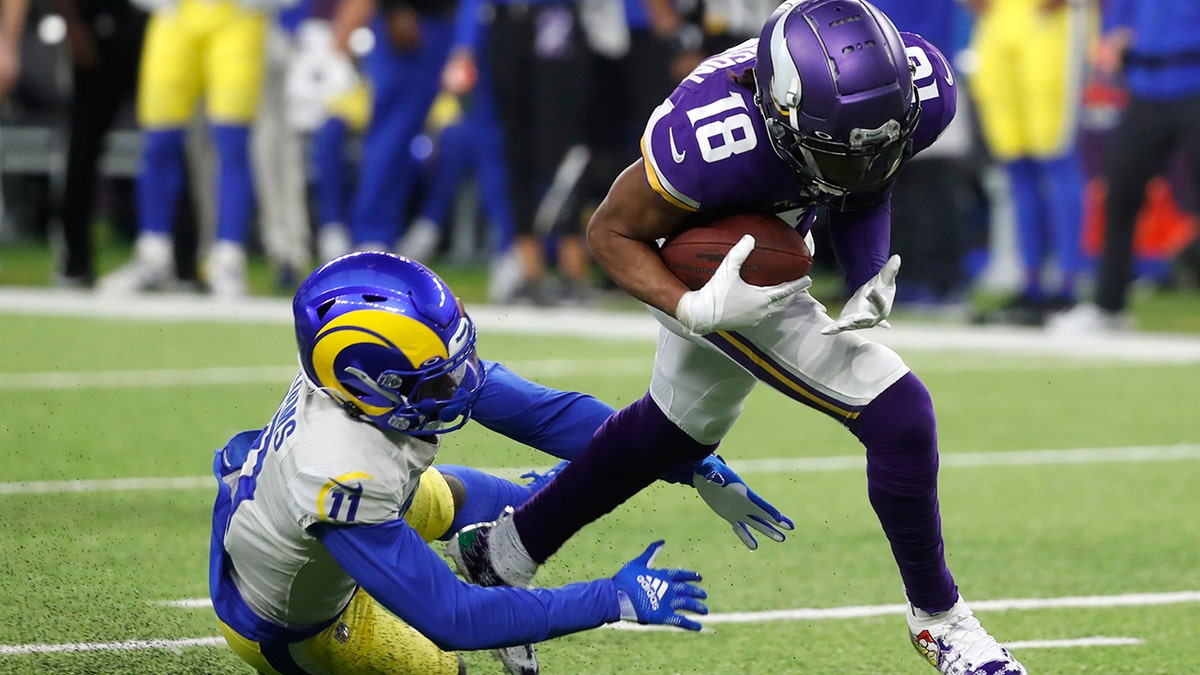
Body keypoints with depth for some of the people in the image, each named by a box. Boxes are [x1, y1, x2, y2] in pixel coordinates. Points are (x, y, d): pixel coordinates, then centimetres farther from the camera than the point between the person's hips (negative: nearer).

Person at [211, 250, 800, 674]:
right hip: (283, 622, -7)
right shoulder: (340, 481, -46)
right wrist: (617, 599, -38)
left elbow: (549, 413, -18)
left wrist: (699, 470, -19)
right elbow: (450, 618, -41)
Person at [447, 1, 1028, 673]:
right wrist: (698, 310, -39)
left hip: (775, 248, 7)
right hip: (712, 273, -7)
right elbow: (613, 232, -22)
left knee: (680, 428, 28)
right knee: (900, 416, -13)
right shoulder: (715, 143, -41)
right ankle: (938, 617, 11)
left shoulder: (923, 87, -27)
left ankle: (502, 552, 48)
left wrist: (871, 282, -20)